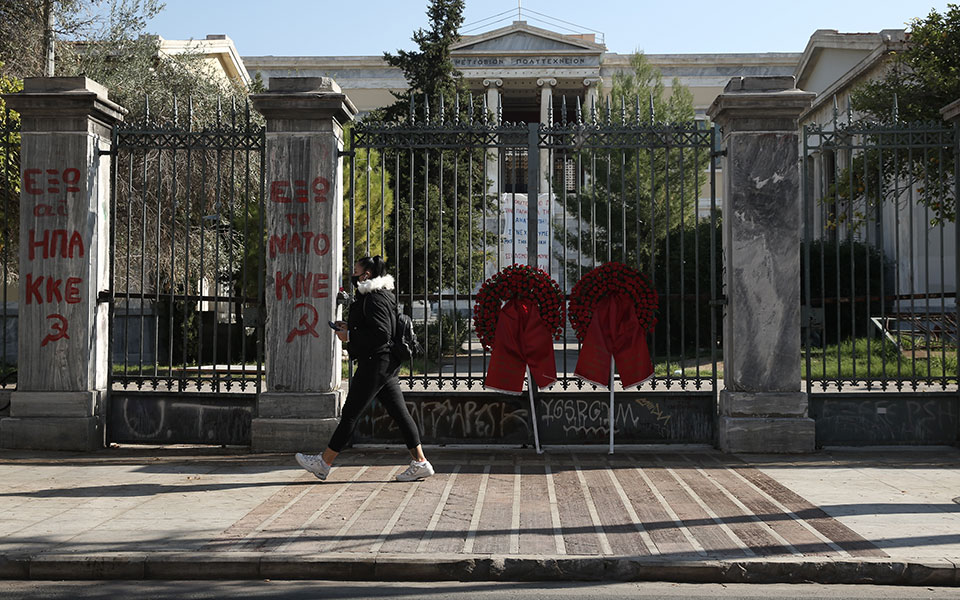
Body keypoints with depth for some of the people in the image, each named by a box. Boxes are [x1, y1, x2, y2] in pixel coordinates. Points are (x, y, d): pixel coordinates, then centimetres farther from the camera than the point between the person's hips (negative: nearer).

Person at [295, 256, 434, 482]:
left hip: (375, 363, -10)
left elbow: (382, 334, -23)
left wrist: (349, 336, -16)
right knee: (399, 412, 8)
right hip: (387, 364, 10)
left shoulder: (374, 298, -15)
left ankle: (323, 464, 4)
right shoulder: (383, 295, 17)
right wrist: (349, 327, 16)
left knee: (350, 413, -3)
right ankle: (420, 462, 7)